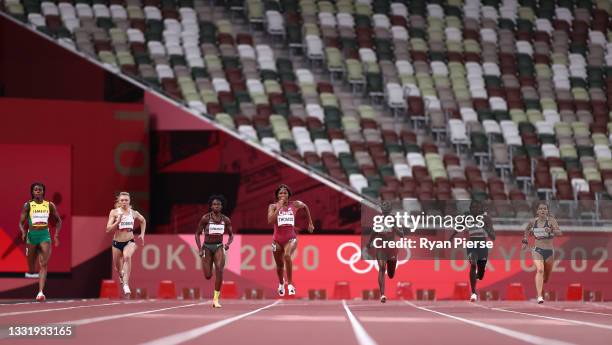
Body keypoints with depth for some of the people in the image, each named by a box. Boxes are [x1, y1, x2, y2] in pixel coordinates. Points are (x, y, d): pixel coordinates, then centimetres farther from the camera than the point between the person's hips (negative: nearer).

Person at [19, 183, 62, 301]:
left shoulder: (49, 205, 6)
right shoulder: (28, 205, 3)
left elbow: (58, 221, 16)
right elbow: (21, 222, 2)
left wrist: (56, 235, 2)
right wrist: (23, 232, -18)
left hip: (45, 235, 0)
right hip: (32, 235, 0)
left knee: (44, 264, -16)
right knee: (31, 266, 6)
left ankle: (41, 292, -24)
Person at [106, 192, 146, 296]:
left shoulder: (134, 213, 1)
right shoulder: (114, 212, -4)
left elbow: (143, 221, 23)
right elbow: (108, 229, -10)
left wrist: (142, 234, 15)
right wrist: (118, 222, -24)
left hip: (129, 242, -1)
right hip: (117, 242, 1)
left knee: (127, 257, -34)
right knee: (117, 267, 14)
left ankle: (126, 284, -39)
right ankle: (122, 276, 54)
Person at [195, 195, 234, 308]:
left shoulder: (225, 220, 0)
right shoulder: (205, 218, -8)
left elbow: (231, 235, 11)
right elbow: (197, 233, -2)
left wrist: (228, 244, -10)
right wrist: (200, 249, -11)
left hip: (219, 247, 1)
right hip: (207, 247, -1)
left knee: (219, 269, -23)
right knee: (208, 276, -4)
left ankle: (216, 299, -17)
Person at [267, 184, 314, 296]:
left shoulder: (295, 205, 0)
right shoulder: (273, 206, -2)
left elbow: (305, 207, 22)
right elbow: (270, 221, -18)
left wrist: (310, 223, 24)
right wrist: (279, 208, -21)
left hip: (291, 238, -2)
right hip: (277, 239, 2)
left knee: (287, 255, -32)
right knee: (279, 265, 15)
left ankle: (290, 284, -24)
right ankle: (281, 284, 46)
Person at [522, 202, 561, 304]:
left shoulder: (551, 221, -6)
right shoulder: (533, 221, 3)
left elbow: (559, 233, -21)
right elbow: (527, 231, 25)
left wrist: (552, 231, -38)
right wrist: (525, 241, 18)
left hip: (549, 251, 0)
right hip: (537, 250, 0)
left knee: (547, 275, 15)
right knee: (540, 270, -23)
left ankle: (541, 292, 47)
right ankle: (539, 296, -32)